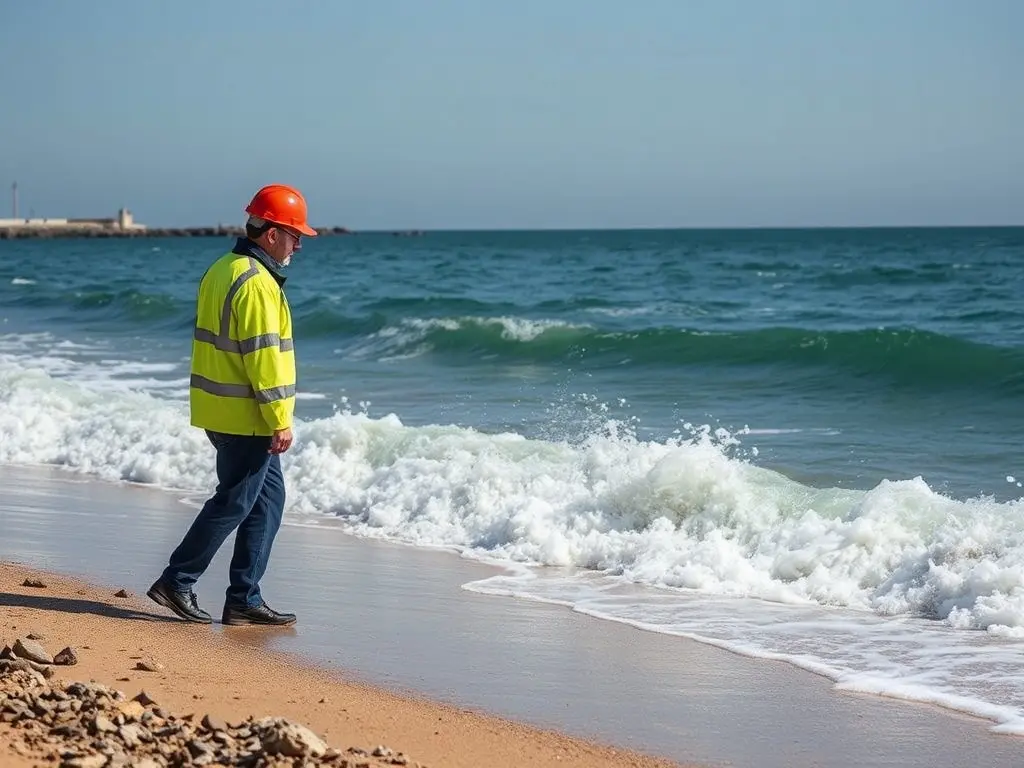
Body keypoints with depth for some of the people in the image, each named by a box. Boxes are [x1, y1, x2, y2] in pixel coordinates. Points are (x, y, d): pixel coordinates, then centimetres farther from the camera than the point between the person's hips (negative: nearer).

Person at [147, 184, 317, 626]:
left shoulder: (222, 271, 13)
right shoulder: (256, 283, -18)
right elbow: (263, 357, -21)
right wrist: (280, 420, -18)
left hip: (222, 408, 10)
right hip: (247, 418, -10)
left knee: (267, 501, 12)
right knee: (233, 503, -2)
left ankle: (245, 600, 13)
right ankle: (176, 582, 5)